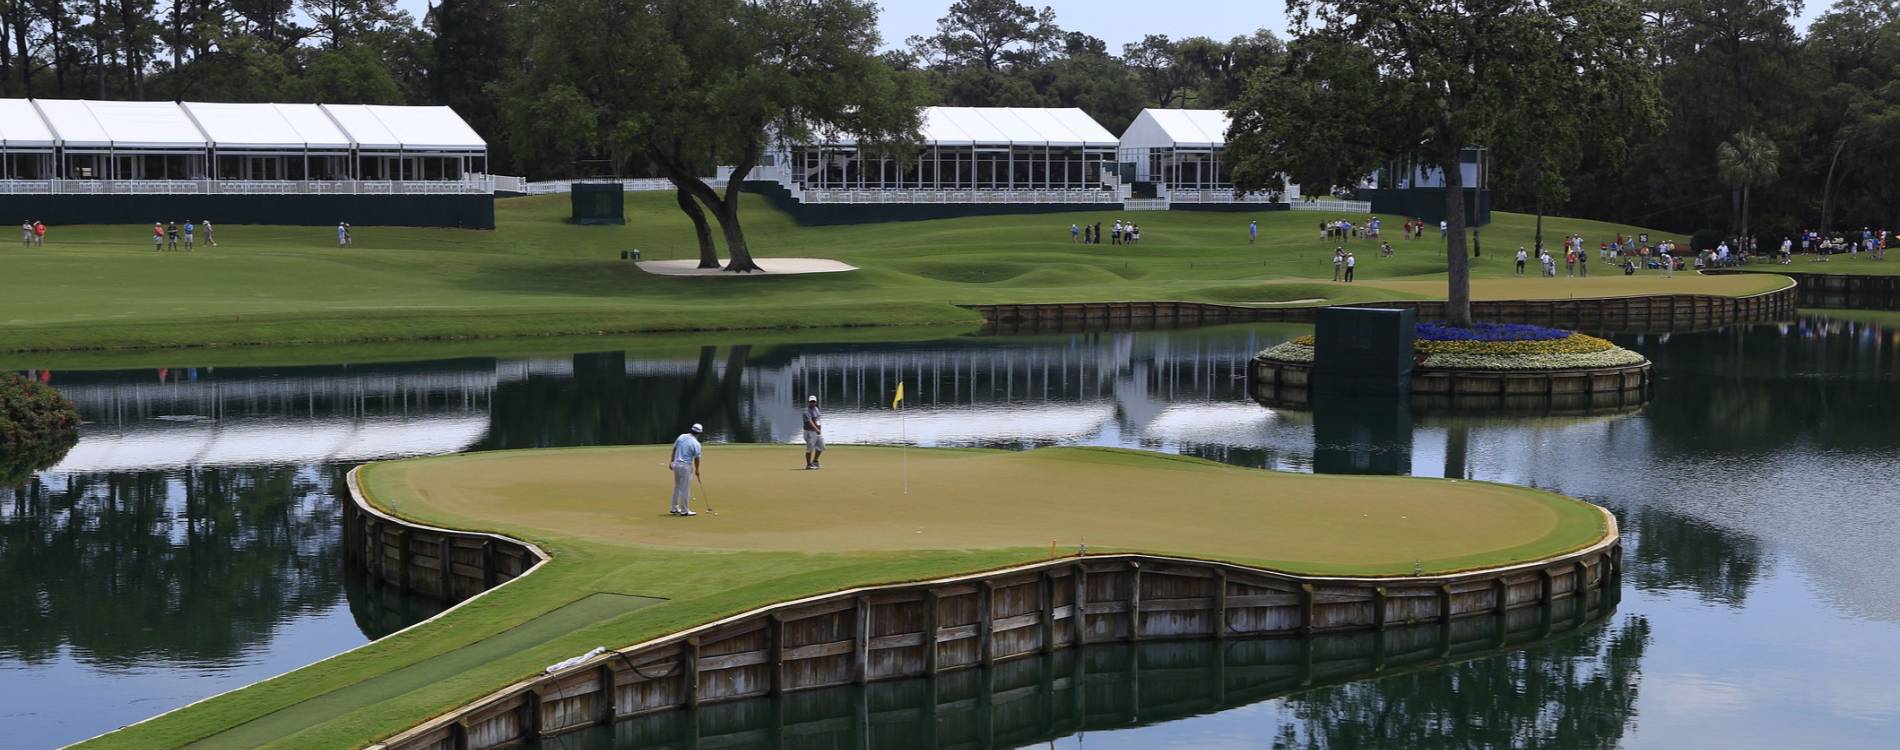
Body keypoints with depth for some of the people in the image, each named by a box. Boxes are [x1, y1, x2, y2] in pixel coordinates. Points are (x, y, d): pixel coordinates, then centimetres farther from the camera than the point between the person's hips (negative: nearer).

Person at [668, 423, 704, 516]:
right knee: (685, 489, 0)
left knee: (677, 487, 19)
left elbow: (674, 449, 9)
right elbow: (696, 458, -8)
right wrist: (697, 470, 7)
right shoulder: (696, 443, -13)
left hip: (676, 464, 7)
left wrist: (672, 462, 18)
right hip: (686, 466, -7)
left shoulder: (681, 436, 3)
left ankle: (675, 508, 25)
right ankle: (684, 510, 3)